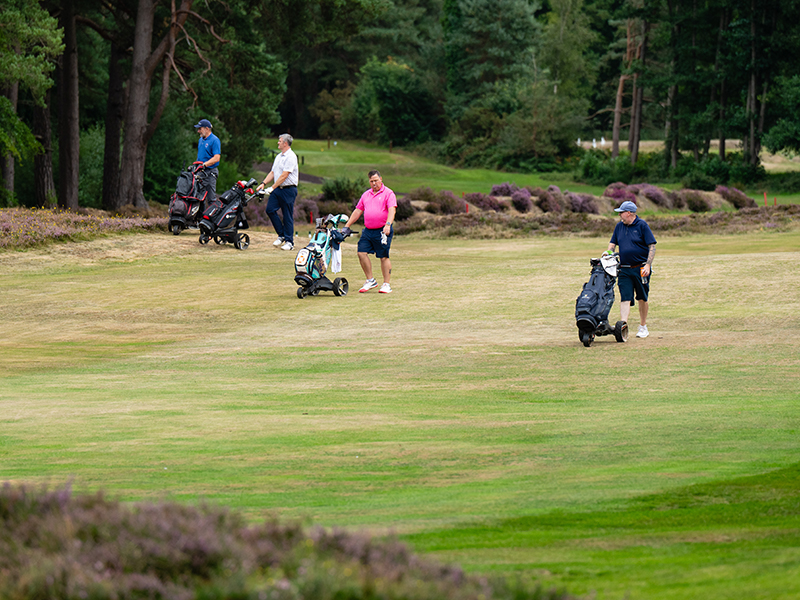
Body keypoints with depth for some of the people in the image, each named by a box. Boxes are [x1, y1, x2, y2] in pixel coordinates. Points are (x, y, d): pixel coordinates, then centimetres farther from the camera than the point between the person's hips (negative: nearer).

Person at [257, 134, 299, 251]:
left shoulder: (291, 157, -12)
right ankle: (281, 235, 11)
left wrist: (272, 188, -18)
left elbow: (284, 175, -17)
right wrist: (263, 183, 5)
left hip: (288, 189, -8)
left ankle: (289, 241, 4)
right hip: (278, 188, 8)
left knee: (288, 216, -3)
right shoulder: (279, 157, 17)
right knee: (270, 209, -2)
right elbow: (273, 173, 20)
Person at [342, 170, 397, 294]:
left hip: (382, 231, -6)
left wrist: (388, 225, -28)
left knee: (384, 257, -3)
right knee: (362, 253, -4)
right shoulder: (366, 195, 17)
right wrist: (347, 226, 17)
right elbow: (357, 211, 22)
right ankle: (370, 281, 7)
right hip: (368, 230, 6)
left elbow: (392, 210, -13)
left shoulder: (388, 193, -2)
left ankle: (386, 284, 5)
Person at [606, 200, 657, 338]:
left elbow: (652, 246, -8)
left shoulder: (642, 226, -6)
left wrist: (648, 265, -15)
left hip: (640, 268, -4)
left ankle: (643, 327, 19)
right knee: (624, 298, -7)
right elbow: (612, 244, 19)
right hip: (624, 269, 4)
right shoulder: (619, 226, 10)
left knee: (642, 298, 7)